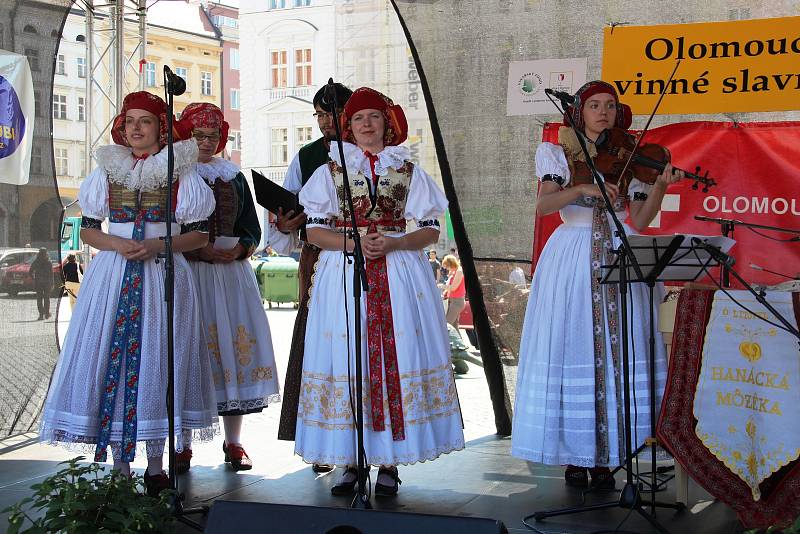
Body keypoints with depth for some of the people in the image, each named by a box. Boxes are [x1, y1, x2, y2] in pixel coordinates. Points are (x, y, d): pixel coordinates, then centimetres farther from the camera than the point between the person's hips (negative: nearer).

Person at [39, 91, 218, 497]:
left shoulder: (180, 172, 4)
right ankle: (119, 465, 4)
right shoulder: (107, 170, 11)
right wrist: (116, 244, -9)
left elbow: (200, 234, 3)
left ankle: (155, 465, 7)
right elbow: (87, 230, 11)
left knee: (156, 360, -2)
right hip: (112, 276, 2)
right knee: (110, 359, -3)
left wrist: (157, 246, -12)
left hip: (164, 275, -2)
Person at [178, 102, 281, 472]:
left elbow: (252, 227, 15)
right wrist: (200, 249, -15)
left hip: (232, 272, 3)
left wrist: (240, 248, -6)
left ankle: (233, 443, 10)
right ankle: (183, 447, 1)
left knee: (233, 345, 1)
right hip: (187, 272, -3)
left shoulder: (234, 176, 15)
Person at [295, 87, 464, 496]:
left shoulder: (408, 170, 10)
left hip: (398, 274, 0)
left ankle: (389, 463, 2)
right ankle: (350, 462, 4)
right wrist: (352, 242, -12)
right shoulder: (331, 169, 11)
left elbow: (431, 231, 6)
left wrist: (391, 243, -11)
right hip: (343, 274, 0)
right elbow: (314, 230, 5)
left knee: (395, 357, -5)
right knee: (347, 357, -4)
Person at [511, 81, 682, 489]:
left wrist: (660, 185, -14)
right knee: (571, 349, -4)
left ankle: (606, 455, 5)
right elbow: (544, 205, -11)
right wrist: (582, 188, -26)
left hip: (616, 259, 2)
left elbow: (640, 220, 1)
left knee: (617, 352, -3)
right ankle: (575, 455, 6)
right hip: (572, 263, -2)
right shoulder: (558, 154, 6)